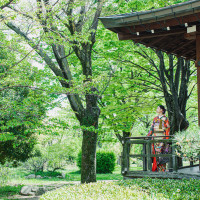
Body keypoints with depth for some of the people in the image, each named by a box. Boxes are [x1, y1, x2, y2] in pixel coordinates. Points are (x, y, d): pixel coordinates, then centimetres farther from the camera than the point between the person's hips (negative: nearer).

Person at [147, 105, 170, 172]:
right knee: (155, 152, 2)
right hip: (155, 137, 6)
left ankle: (162, 169, -5)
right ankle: (156, 169, 5)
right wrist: (147, 136, 11)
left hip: (162, 137, -6)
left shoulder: (165, 118, -2)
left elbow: (167, 129, -5)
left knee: (161, 152, -9)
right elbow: (152, 128, 16)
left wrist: (166, 139, -12)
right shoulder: (155, 118, 16)